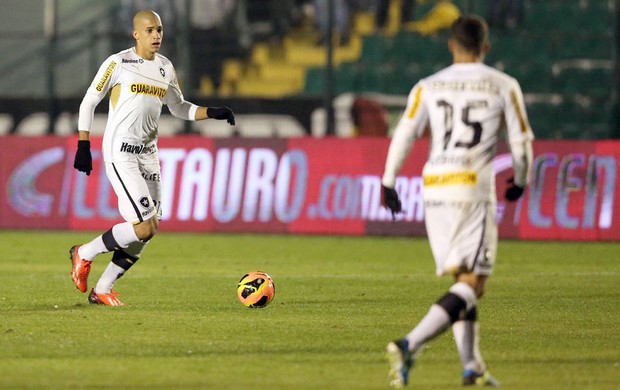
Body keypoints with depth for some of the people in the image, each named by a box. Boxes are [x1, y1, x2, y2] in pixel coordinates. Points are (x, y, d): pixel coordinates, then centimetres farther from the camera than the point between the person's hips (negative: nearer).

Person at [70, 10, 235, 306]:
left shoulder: (165, 67, 11)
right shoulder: (118, 63, -7)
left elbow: (179, 108, 23)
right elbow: (88, 103, -2)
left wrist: (213, 113, 7)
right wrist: (83, 146, -8)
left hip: (148, 154, 7)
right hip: (120, 152, -7)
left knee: (146, 232, 4)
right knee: (146, 226, -17)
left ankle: (102, 290, 17)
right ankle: (84, 254, 3)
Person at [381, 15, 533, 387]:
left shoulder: (428, 87, 9)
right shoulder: (504, 86, 4)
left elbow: (403, 136, -1)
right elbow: (521, 142, 5)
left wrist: (388, 183, 7)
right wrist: (520, 181, 22)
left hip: (434, 189, 4)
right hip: (475, 188, -4)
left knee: (462, 279, 16)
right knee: (472, 284, -5)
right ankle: (409, 346, -23)